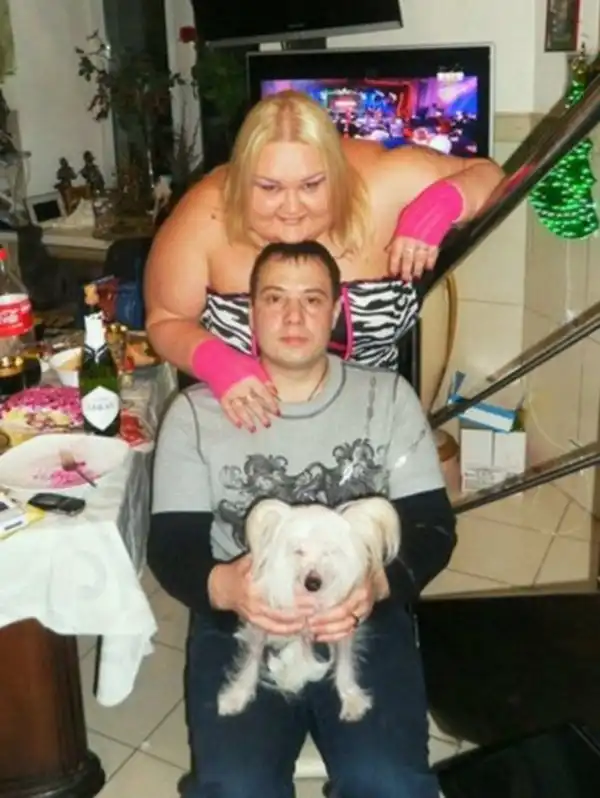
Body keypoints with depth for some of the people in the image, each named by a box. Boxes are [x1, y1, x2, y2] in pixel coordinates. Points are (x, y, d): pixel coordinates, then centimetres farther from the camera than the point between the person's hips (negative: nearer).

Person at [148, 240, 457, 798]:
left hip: (364, 615, 1)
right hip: (238, 621, 0)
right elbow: (171, 545, -1)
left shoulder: (388, 396, 4)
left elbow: (432, 525, 1)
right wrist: (224, 586, -25)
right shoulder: (195, 411, 2)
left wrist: (378, 583, -21)